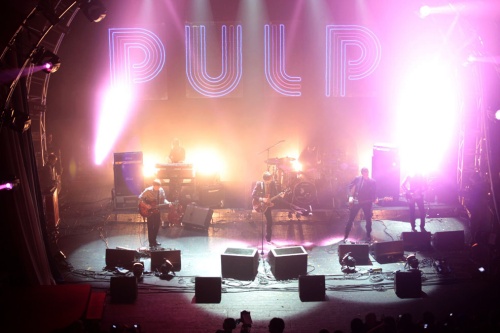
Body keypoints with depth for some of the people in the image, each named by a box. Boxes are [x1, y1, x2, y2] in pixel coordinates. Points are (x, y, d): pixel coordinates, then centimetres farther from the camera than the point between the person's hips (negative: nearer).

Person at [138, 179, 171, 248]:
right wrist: (145, 205, -21)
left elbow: (163, 199, 5)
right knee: (150, 227, -1)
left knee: (157, 226, 12)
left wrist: (167, 203, -15)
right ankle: (151, 242, 7)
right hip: (149, 211, -5)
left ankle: (154, 240, 28)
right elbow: (140, 198, -11)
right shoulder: (148, 190, -16)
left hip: (157, 210, 5)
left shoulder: (161, 190, -2)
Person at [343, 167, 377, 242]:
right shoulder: (357, 179, -3)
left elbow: (374, 193, -1)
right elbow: (350, 186, 4)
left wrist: (374, 199, -20)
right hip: (356, 201, 0)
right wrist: (351, 196, -5)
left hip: (367, 202, 0)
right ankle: (346, 236, 8)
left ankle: (368, 235, 22)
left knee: (368, 219, 5)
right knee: (351, 219, 0)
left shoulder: (372, 182, -2)